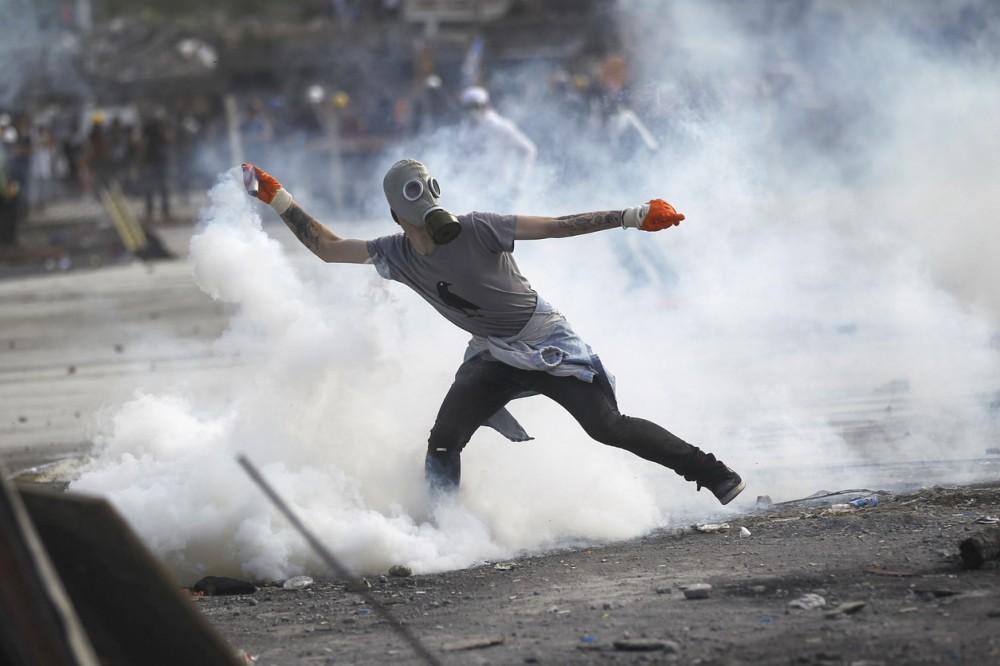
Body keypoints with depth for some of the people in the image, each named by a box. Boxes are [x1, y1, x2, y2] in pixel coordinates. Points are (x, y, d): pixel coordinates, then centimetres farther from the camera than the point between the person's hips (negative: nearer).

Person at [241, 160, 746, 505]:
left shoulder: (476, 230, -21)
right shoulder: (398, 255, -6)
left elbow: (556, 226, -20)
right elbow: (329, 248, 4)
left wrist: (632, 217, -24)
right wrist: (278, 200, -1)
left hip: (546, 344, -4)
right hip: (492, 358, 4)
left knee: (608, 428, -11)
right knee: (443, 443, -13)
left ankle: (711, 473, 1)